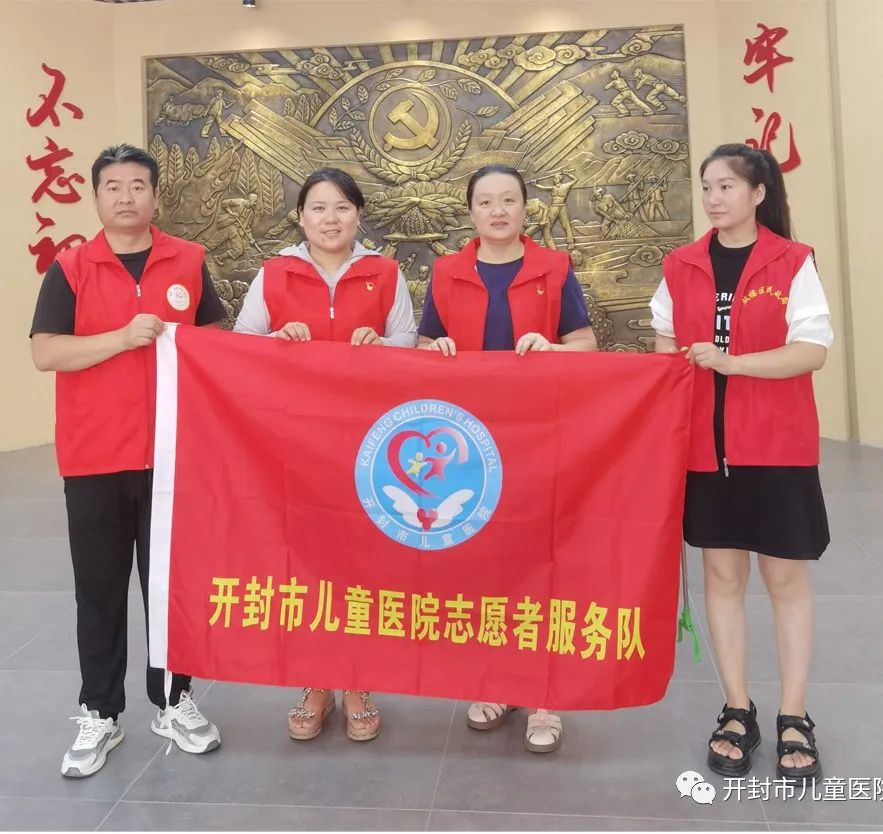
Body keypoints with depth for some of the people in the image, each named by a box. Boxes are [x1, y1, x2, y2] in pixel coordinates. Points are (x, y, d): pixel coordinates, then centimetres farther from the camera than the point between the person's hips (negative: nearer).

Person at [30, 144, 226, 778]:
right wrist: (124, 337, -19)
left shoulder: (190, 262, 5)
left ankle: (174, 702, 28)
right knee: (100, 591, 9)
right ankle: (99, 715, 25)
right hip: (94, 459, -1)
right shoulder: (70, 269, 1)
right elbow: (45, 352, -8)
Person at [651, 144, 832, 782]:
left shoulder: (793, 262, -3)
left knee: (785, 576, 6)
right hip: (706, 446, 3)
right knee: (722, 573, 9)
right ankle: (737, 711, 23)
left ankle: (794, 718, 21)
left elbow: (814, 349, -10)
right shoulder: (680, 267, 6)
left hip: (778, 445, -2)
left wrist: (731, 361, -20)